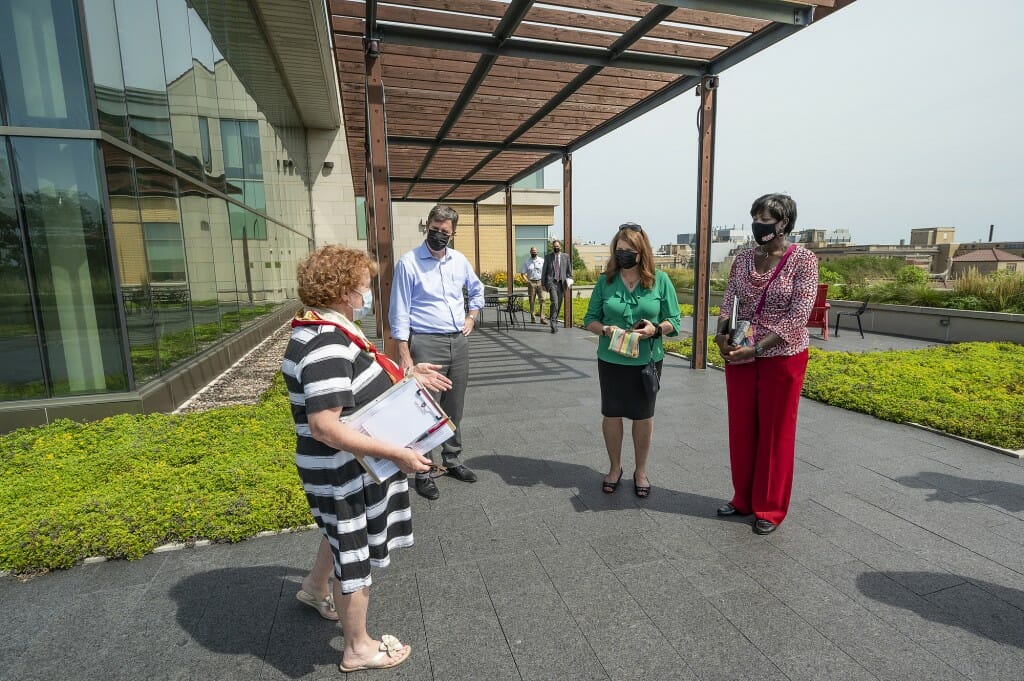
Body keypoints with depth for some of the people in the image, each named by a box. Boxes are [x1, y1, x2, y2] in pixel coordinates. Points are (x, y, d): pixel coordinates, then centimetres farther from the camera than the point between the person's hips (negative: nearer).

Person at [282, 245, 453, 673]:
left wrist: (406, 377, 10)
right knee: (355, 556, 11)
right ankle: (359, 648, 36)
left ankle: (315, 590, 60)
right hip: (345, 473, -10)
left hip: (349, 467, 10)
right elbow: (325, 427, -35)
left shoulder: (329, 331, 2)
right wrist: (396, 454, -34)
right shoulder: (326, 346, -31)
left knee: (345, 534, 33)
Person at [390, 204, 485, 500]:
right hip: (426, 344, -5)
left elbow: (477, 289, 27)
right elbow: (400, 312, -8)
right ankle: (422, 473, 13)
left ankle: (452, 460, 32)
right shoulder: (408, 263, -6)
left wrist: (472, 317, 13)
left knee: (454, 408, 15)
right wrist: (404, 355, -12)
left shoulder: (459, 260, 8)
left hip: (459, 342, 5)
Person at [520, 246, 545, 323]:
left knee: (542, 300, -9)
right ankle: (532, 317, 15)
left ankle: (542, 318, -8)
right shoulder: (527, 262, 6)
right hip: (531, 283, 0)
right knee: (532, 301, 5)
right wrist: (526, 280, -10)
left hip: (540, 282, 0)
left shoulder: (542, 261, 6)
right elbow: (523, 273, 6)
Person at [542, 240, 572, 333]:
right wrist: (543, 284, 4)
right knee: (554, 302, -16)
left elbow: (569, 270, 11)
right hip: (551, 282, -3)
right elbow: (544, 271, 8)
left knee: (559, 304, 7)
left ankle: (554, 320, 22)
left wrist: (569, 281, 1)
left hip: (561, 283, 3)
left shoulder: (566, 256, 9)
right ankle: (553, 325, -13)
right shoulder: (548, 257, 6)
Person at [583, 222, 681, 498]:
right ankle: (615, 467, 34)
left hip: (647, 361, -1)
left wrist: (656, 328, -22)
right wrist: (605, 329, -18)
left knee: (643, 415, 13)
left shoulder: (660, 280, -5)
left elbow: (674, 322, -1)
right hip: (611, 360, 1)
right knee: (611, 414, 11)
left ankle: (641, 471, 34)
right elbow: (590, 319, 2)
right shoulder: (606, 280, -2)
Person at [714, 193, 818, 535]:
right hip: (740, 356, 5)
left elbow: (798, 315, -15)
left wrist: (757, 348, -22)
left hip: (782, 356, -4)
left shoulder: (803, 260, -8)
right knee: (741, 429, 12)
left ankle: (770, 509, 24)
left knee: (775, 432, 7)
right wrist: (721, 335, -15)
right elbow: (728, 302, 4)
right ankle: (744, 499, 30)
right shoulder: (743, 259, 6)